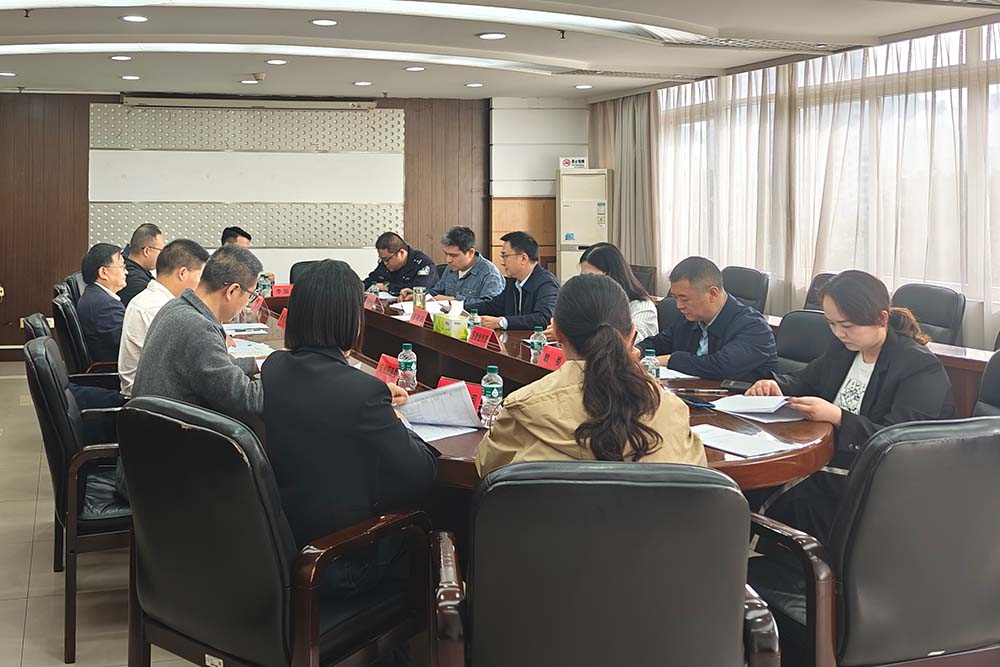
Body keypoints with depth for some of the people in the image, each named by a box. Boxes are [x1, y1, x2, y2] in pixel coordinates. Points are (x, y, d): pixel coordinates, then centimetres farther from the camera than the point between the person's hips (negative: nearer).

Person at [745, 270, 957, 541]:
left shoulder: (921, 367, -12)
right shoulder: (842, 349, 11)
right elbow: (804, 380, 25)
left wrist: (837, 416, -30)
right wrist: (776, 386, 0)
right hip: (829, 458, 7)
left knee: (797, 496, -30)